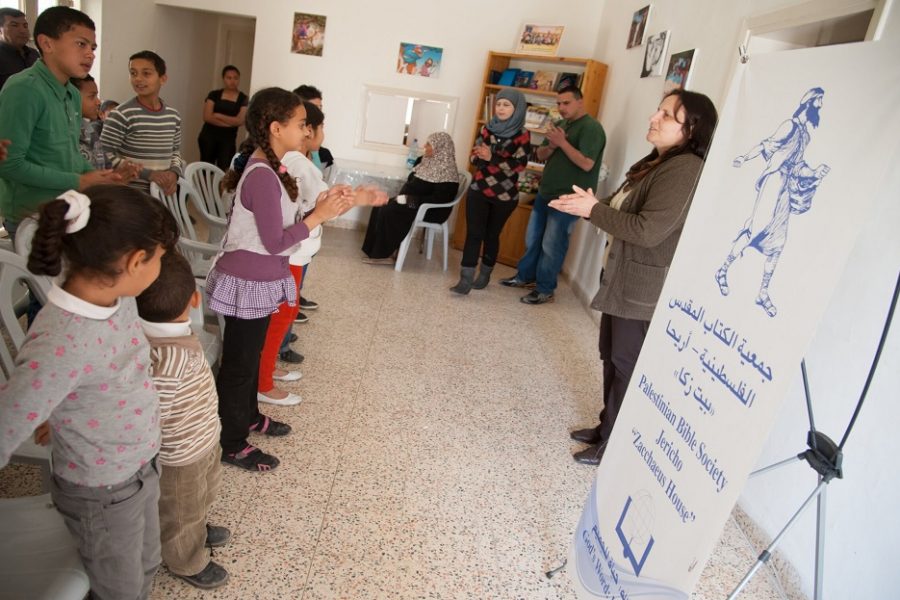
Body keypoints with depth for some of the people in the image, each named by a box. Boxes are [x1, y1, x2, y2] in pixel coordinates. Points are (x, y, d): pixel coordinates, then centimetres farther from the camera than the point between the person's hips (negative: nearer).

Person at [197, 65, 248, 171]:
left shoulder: (243, 99, 2)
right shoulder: (214, 95, 5)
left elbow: (240, 121, -8)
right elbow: (207, 117, -5)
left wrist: (218, 115, -6)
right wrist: (230, 122, -10)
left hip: (228, 139, -1)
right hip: (208, 136, 1)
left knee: (224, 169, -13)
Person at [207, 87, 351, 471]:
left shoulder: (267, 167, 6)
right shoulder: (262, 176, -24)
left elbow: (278, 225, 5)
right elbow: (275, 241, -23)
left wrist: (323, 208, -2)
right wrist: (318, 216, -16)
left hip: (261, 280, 10)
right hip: (249, 283, -9)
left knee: (251, 355, 24)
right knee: (238, 362, 5)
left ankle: (248, 417, 43)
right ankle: (231, 445, 22)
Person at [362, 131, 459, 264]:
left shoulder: (447, 170, -18)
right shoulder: (427, 161, 10)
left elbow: (439, 199, -25)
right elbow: (412, 181, 19)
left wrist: (410, 200, -25)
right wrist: (403, 196, 0)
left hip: (431, 210, -9)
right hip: (411, 201, 9)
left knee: (389, 211, -24)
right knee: (380, 207, -8)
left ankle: (384, 254, -13)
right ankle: (377, 251, -7)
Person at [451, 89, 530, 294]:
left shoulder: (522, 135, -7)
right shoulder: (488, 128, 5)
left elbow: (519, 165, -15)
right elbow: (474, 155, 6)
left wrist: (492, 157, -25)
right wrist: (479, 155, -18)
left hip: (504, 195, -2)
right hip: (479, 189, 2)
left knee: (492, 234, 10)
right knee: (473, 233, -5)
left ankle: (485, 275, 28)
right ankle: (466, 279, -4)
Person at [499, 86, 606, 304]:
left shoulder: (591, 128, -13)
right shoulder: (561, 125, 13)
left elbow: (586, 164, -23)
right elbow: (540, 155, 13)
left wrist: (562, 143, -22)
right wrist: (551, 146, -8)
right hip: (545, 193, 8)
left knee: (552, 246, -2)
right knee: (532, 239, 16)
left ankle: (545, 290, 10)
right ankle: (525, 276, 31)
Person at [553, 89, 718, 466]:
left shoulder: (685, 169, -20)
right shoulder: (655, 163, 13)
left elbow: (648, 230, -27)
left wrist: (593, 210, -19)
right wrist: (592, 205, 0)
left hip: (643, 290, -10)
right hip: (621, 280, 10)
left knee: (627, 366, 2)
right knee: (611, 358, 19)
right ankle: (607, 428, 35)